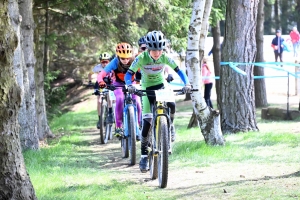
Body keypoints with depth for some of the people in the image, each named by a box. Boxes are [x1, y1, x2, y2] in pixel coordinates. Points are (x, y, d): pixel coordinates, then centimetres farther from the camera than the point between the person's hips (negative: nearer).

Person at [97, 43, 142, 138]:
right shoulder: (115, 62, -29)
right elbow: (101, 75, -35)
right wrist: (101, 82, -57)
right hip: (118, 85, -1)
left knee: (137, 102, -21)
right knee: (120, 99, -30)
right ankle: (118, 127, -21)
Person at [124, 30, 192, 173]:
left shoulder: (165, 58, -18)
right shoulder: (141, 58, -22)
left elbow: (179, 71, -16)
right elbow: (129, 74, -24)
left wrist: (186, 84, -33)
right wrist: (130, 85, -45)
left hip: (161, 86, 2)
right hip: (147, 88, -2)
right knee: (147, 120, -13)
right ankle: (144, 154, -6)